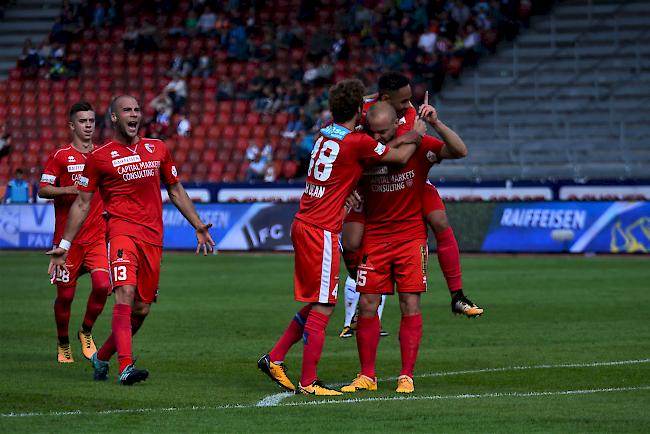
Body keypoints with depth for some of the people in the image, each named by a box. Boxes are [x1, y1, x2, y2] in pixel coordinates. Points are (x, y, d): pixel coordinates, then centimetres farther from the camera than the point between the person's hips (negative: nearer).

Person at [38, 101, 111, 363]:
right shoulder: (60, 156, -2)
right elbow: (42, 190, -6)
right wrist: (68, 189, -22)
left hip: (97, 236, 3)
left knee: (102, 285, -15)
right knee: (65, 294, 2)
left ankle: (86, 332, 10)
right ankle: (63, 345, 22)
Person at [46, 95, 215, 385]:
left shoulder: (158, 149, 15)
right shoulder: (99, 157, 3)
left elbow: (176, 191, 25)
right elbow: (82, 203, 8)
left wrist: (198, 227, 20)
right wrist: (64, 245, 4)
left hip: (153, 237, 5)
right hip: (121, 230, -5)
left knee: (141, 309, 5)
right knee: (125, 294, -24)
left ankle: (102, 357, 25)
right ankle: (126, 367, -31)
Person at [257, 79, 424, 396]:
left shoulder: (325, 133, 9)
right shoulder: (358, 142, -13)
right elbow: (400, 157, 1)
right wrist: (414, 138, 21)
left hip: (303, 225, 8)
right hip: (322, 231, -8)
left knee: (315, 304, 18)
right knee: (322, 309, -4)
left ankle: (274, 358, 18)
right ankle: (307, 382, -4)